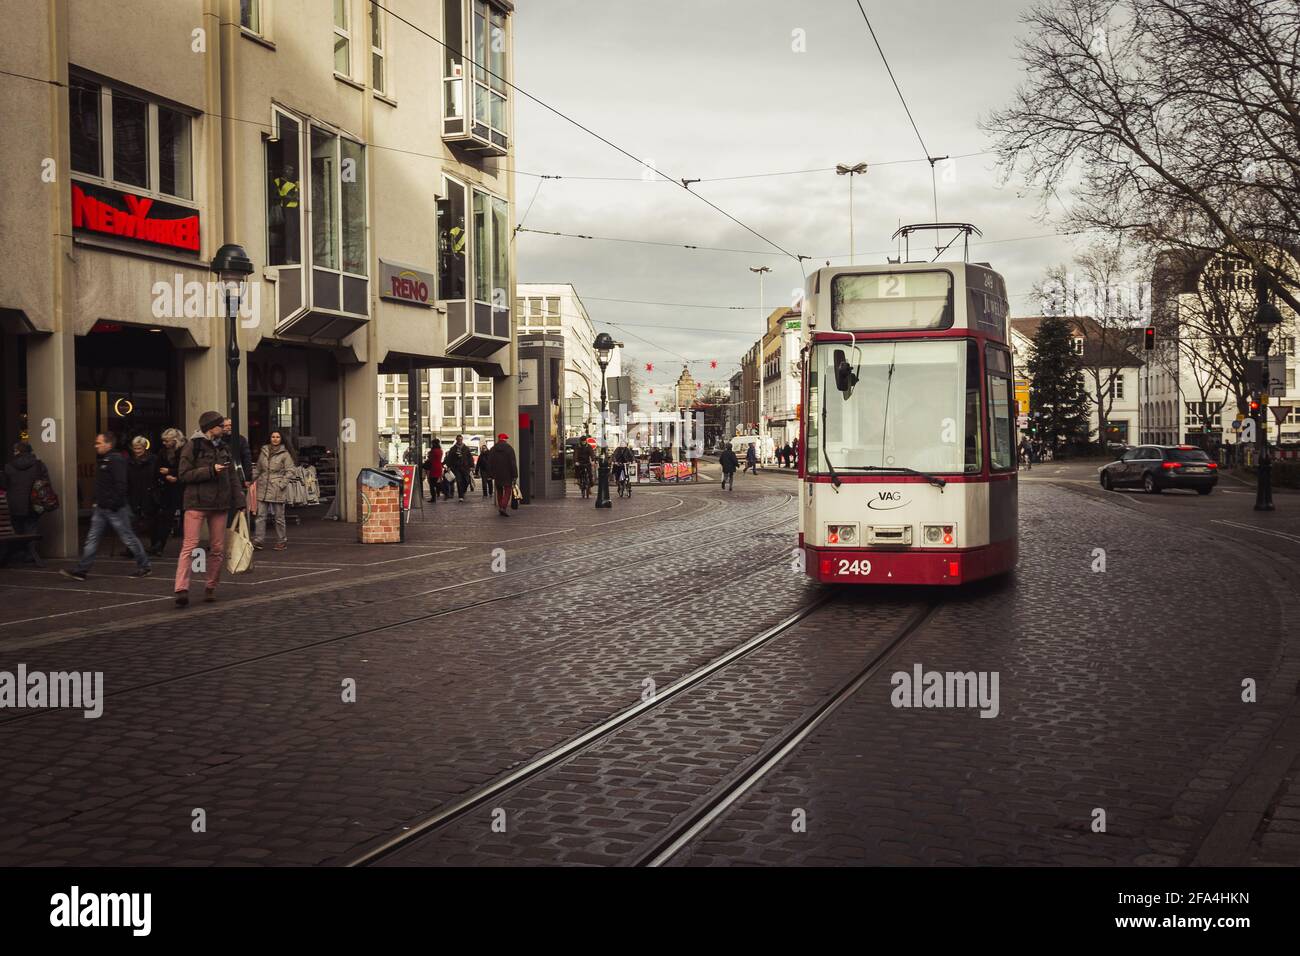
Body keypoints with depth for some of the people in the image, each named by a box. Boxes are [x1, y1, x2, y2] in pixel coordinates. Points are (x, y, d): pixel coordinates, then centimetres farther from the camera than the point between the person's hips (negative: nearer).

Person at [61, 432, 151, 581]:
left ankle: (144, 567, 10)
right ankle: (81, 570, 7)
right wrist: (97, 501, 19)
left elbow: (121, 484, -24)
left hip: (115, 508, -10)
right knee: (92, 538, 6)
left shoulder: (116, 460, -17)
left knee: (128, 537, -1)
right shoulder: (101, 460, 14)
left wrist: (115, 504, -25)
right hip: (101, 507, 10)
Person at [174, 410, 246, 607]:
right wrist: (211, 470, -15)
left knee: (218, 548, 5)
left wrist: (239, 503, 8)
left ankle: (211, 588, 16)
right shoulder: (193, 446, -2)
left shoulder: (224, 448, 15)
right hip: (196, 503, -6)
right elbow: (184, 475, -8)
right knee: (190, 545, -13)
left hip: (220, 504, 6)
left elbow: (233, 477, 16)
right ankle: (181, 589, -19)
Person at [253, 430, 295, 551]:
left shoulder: (285, 454, -2)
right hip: (263, 488, 4)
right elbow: (258, 469, 19)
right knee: (261, 515, 0)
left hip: (278, 489, -4)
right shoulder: (263, 451, 12)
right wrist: (256, 481, 12)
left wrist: (282, 484, -12)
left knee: (279, 517, 4)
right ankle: (259, 540, 1)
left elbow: (290, 471, -4)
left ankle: (281, 541, 13)